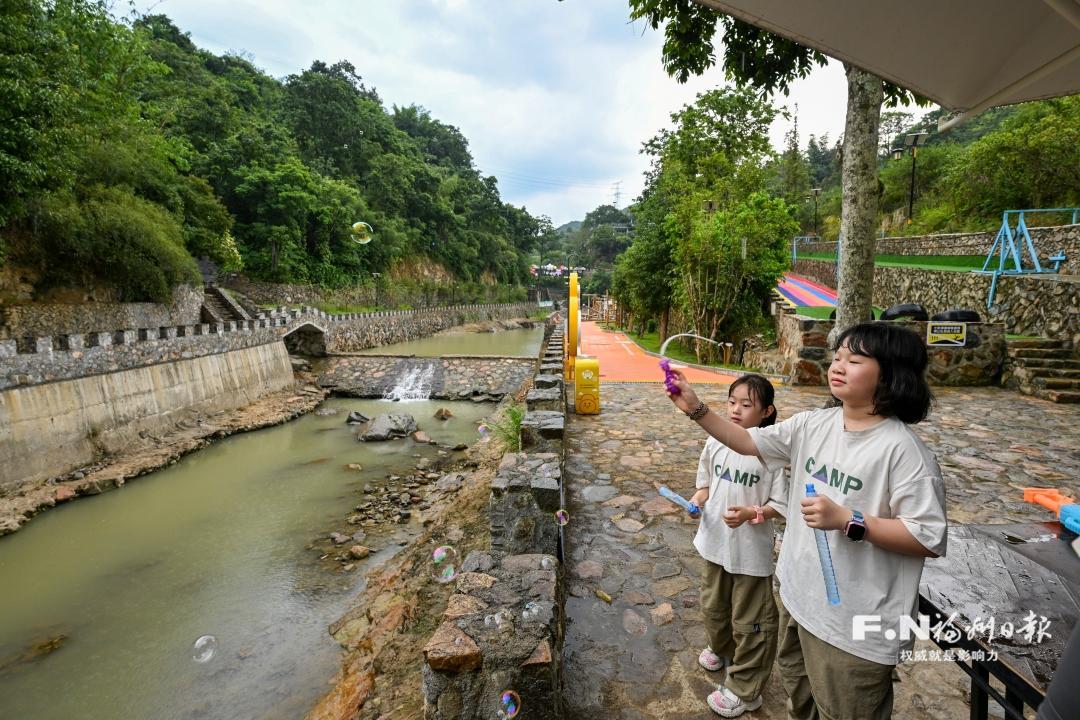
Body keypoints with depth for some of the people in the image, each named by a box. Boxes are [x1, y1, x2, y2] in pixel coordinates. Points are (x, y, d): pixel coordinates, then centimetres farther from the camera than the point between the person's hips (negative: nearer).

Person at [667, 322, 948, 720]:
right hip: (799, 595, 7)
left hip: (857, 621, -6)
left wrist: (847, 521, -28)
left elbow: (930, 539, -20)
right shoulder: (813, 424, -3)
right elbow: (749, 442, 2)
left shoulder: (901, 448, -22)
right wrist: (696, 409, -7)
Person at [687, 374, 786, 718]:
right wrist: (699, 498, -12)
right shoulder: (715, 441, -6)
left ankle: (744, 690, 33)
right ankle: (721, 648, 56)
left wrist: (750, 514, -29)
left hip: (751, 551, -5)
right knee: (713, 605, 27)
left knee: (750, 621, 13)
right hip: (716, 542, 6)